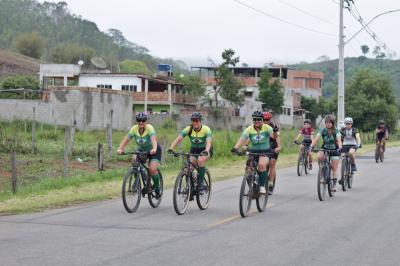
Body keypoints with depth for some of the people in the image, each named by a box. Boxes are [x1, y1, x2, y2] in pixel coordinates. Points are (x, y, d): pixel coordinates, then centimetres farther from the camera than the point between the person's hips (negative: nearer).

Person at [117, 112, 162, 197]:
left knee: (152, 169, -23)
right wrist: (120, 149, -39)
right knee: (135, 160, -24)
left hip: (153, 151, -4)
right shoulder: (134, 129, -16)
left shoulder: (149, 128, -27)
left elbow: (153, 139, -42)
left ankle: (157, 188, 1)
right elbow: (126, 139, -23)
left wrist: (154, 149, -61)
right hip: (142, 150, 4)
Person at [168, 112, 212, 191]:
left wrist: (206, 151, -59)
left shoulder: (206, 129, -24)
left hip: (205, 150, -3)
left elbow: (209, 141, -39)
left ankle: (201, 183, -22)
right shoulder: (188, 129, -17)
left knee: (200, 160, -33)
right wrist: (171, 148, -43)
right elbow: (178, 139, -27)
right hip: (194, 150, 3)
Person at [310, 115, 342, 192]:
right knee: (319, 156, -33)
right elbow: (316, 138, -24)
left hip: (334, 150, -1)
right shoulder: (322, 130, -12)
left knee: (334, 168, -4)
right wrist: (311, 146, -41)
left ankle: (334, 185, 4)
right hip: (324, 149, 1)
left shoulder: (336, 131, -15)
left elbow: (339, 140, -28)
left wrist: (339, 148, -48)